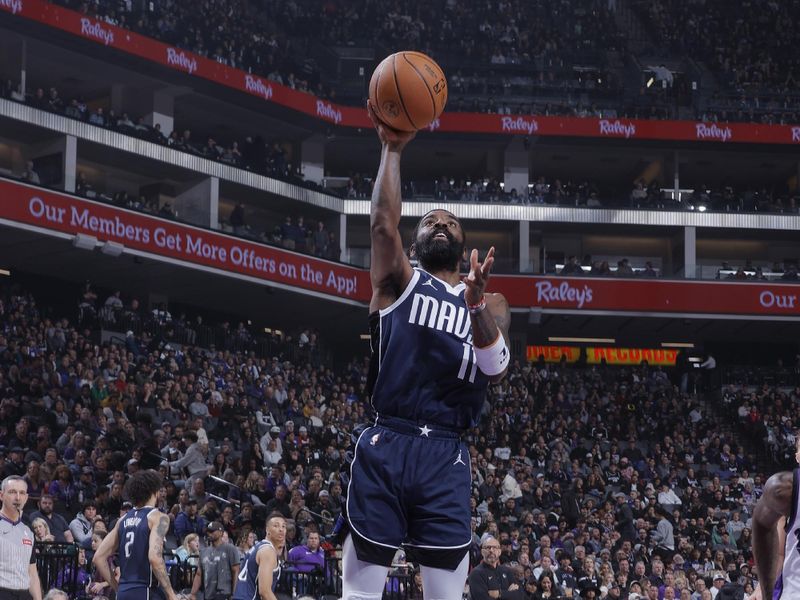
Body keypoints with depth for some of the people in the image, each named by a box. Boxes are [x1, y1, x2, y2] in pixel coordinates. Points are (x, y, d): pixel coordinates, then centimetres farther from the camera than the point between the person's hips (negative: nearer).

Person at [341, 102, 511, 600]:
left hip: (446, 457, 2)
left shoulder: (491, 303, 16)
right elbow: (383, 222, -8)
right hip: (386, 447, -2)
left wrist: (477, 303, -19)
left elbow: (497, 369, -3)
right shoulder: (399, 282, 11)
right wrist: (393, 149, -10)